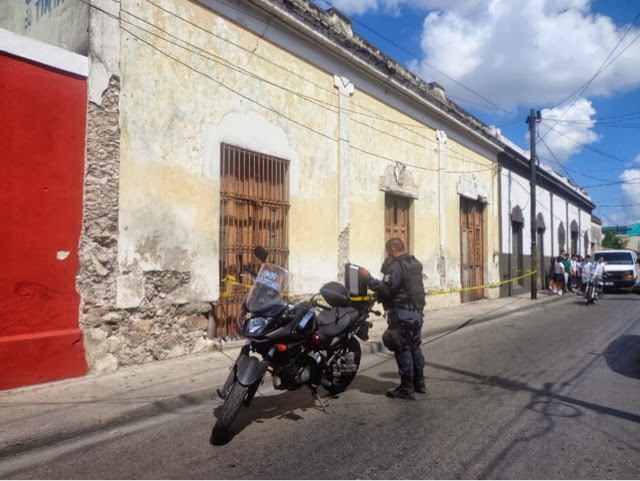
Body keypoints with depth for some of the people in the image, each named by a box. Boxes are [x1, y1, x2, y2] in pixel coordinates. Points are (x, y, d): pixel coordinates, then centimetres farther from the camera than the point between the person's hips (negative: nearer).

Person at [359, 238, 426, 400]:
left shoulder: (396, 266, -16)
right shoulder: (415, 263, 14)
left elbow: (386, 289, -23)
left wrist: (368, 278, -16)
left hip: (402, 313, -9)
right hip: (417, 312, 9)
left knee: (403, 350, -3)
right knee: (415, 347, 17)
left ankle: (407, 388, 3)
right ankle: (419, 383, 26)